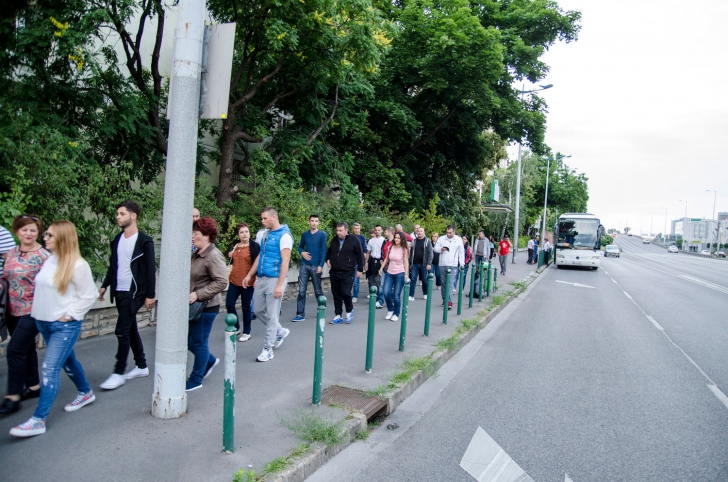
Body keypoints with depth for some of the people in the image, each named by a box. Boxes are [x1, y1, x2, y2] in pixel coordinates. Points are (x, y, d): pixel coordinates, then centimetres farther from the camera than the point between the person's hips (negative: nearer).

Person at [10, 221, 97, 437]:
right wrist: (38, 309, 7)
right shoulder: (49, 259, 3)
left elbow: (88, 296, -12)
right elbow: (42, 288, 16)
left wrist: (70, 315, -13)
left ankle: (38, 420, -1)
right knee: (67, 361, 21)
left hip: (65, 326, -8)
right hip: (43, 322, 8)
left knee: (50, 369, -7)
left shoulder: (77, 265, -17)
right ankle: (85, 392, 40)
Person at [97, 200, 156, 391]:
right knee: (131, 330, 14)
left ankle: (119, 373, 4)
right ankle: (142, 366, 25)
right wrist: (105, 286, 12)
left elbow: (150, 270, -13)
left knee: (122, 331, -8)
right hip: (119, 292, 8)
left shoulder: (144, 241, -12)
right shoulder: (117, 239, 9)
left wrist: (150, 295, -14)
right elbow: (113, 265, 17)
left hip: (134, 293, -8)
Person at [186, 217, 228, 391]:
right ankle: (210, 360, 38)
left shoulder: (214, 256, -19)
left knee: (199, 343, 4)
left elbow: (221, 282, -26)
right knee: (188, 339, 15)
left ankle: (196, 380, 20)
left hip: (206, 307, -9)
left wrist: (198, 294, -25)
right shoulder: (197, 254, 8)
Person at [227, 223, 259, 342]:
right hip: (234, 280, 6)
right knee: (229, 304, 3)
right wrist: (230, 256, 4)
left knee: (245, 307, 3)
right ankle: (236, 327, 24)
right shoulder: (235, 246, 11)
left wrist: (256, 279, -17)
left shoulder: (254, 246, -8)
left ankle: (246, 332, 18)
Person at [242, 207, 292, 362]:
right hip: (261, 278, 8)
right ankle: (280, 332, 34)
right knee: (259, 310, 15)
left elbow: (285, 261, -17)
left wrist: (279, 285, -21)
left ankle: (268, 349, 11)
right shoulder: (265, 234, 12)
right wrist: (249, 275, 15)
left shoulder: (284, 235, -12)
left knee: (271, 315, 0)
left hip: (274, 279, -8)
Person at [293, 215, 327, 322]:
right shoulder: (304, 234, 8)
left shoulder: (322, 235, -3)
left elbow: (324, 251, -6)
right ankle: (300, 314, 3)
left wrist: (321, 265, -14)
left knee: (318, 290, 8)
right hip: (304, 266, 3)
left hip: (316, 266, -3)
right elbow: (300, 247, 18)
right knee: (301, 290, -1)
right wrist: (302, 253, -4)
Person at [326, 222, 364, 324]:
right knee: (336, 294, 8)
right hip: (334, 272, 5)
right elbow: (329, 251, 27)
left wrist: (360, 269, -4)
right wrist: (328, 259, 7)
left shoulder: (354, 240, -6)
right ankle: (338, 316, 17)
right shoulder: (334, 240, 9)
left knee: (345, 293, -11)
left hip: (348, 272, -5)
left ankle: (349, 311, 16)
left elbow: (360, 255, -3)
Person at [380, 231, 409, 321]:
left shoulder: (404, 250, -3)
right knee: (386, 293, -8)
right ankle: (390, 310, 17)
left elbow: (406, 262, -6)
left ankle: (396, 314, 16)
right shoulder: (390, 247, 7)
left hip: (400, 274, -3)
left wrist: (406, 274, -15)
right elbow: (386, 259, 15)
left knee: (396, 295, -3)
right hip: (389, 273, 3)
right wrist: (381, 268, 7)